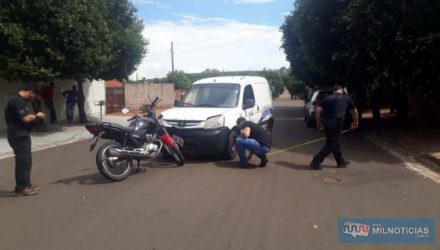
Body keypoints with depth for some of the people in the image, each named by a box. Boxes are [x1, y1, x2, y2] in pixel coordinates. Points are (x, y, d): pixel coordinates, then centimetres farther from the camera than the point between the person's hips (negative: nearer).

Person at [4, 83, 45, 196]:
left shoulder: (17, 99, 16)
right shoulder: (17, 101, -17)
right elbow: (26, 118, -24)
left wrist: (34, 116, 8)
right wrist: (37, 116, -8)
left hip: (21, 135, 11)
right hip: (19, 136, -11)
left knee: (24, 161, 15)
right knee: (24, 161, -6)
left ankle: (25, 184, 24)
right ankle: (22, 187, 0)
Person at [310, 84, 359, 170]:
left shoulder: (328, 97, 17)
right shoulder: (347, 98, 13)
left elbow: (318, 110, 7)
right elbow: (354, 112, 23)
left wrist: (318, 122, 20)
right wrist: (355, 122, 40)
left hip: (325, 121, 5)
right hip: (335, 122, -5)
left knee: (334, 141, 20)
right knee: (330, 144, 3)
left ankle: (341, 161, 32)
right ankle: (315, 162, 0)